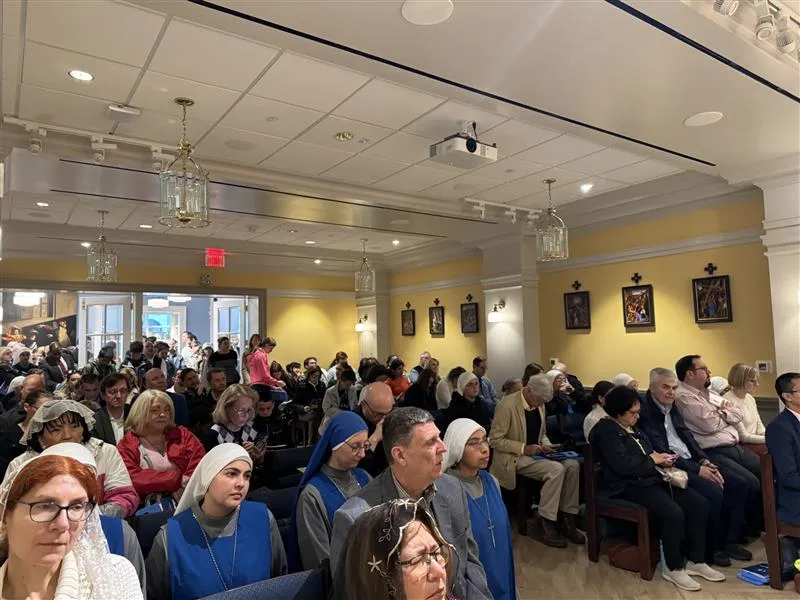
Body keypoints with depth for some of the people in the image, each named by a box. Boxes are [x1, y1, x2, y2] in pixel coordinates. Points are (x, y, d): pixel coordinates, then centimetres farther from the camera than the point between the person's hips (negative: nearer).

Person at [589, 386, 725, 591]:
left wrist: (660, 459, 3)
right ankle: (673, 568, -7)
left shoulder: (632, 428, 16)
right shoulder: (607, 431, -14)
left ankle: (696, 561, 7)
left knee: (699, 504, -3)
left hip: (652, 478, 10)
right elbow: (622, 465, -24)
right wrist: (652, 460, -12)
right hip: (629, 486, -10)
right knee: (674, 513, -28)